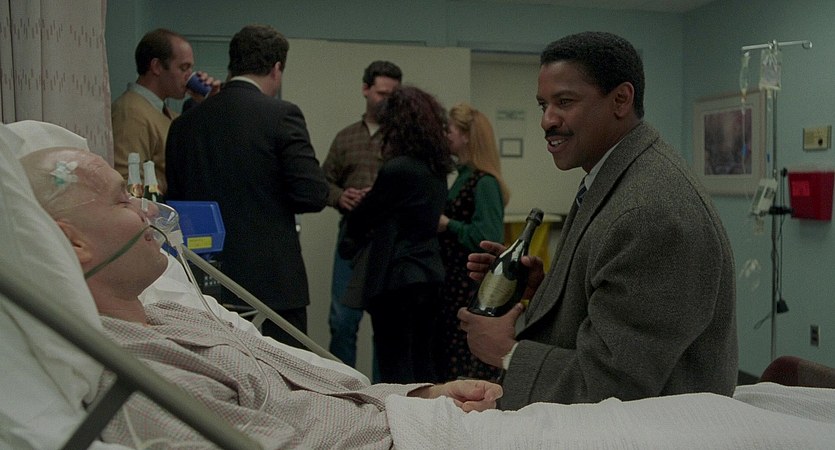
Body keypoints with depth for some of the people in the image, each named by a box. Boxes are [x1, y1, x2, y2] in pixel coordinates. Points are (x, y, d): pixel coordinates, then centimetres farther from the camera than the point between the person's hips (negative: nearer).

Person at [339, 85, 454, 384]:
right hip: (429, 273, 8)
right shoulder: (436, 170, 9)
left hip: (397, 276, -8)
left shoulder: (397, 169, -16)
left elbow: (360, 219, -5)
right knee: (421, 362, 15)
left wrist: (350, 238, 14)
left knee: (395, 365, -1)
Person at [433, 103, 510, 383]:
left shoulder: (484, 183, -16)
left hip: (473, 286, -10)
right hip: (455, 281, 10)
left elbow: (490, 238, -23)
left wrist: (448, 225, -15)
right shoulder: (463, 177, 13)